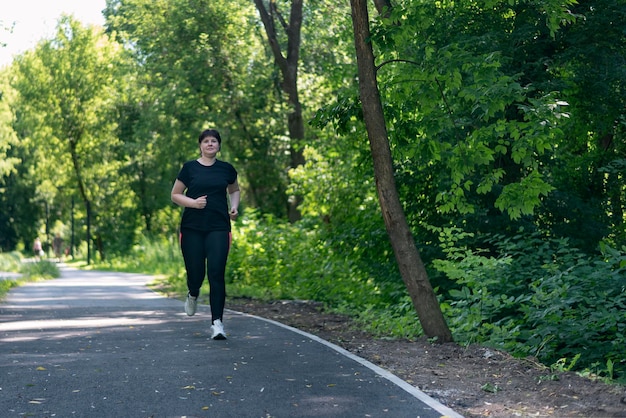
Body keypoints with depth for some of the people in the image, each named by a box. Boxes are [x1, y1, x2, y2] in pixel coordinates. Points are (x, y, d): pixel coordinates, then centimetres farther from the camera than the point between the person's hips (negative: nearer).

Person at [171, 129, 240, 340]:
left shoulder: (226, 169, 8)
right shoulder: (189, 168, 3)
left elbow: (234, 190, 26)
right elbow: (175, 195, 7)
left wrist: (234, 206, 7)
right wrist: (193, 202, -11)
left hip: (218, 228, 0)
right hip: (192, 228, 0)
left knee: (216, 273, -11)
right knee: (196, 273, 3)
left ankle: (217, 322, -7)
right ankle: (193, 294, 41)